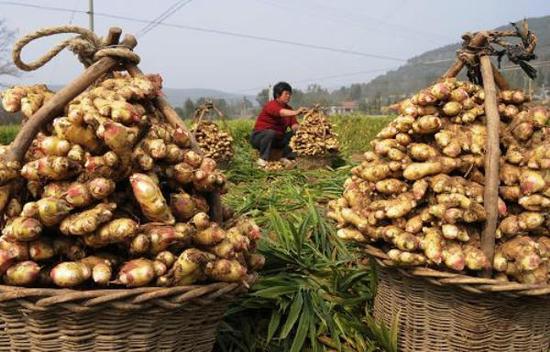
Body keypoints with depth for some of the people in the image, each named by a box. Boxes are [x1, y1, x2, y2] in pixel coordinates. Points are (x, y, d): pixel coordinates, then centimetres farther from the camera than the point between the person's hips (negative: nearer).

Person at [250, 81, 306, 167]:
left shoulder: (288, 108, 6)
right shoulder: (271, 105, -15)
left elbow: (294, 125, -4)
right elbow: (281, 112, -38)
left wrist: (298, 128, -28)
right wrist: (296, 112, -54)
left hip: (277, 139, 7)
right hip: (259, 137, -7)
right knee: (270, 133, -38)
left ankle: (286, 157, -10)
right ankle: (263, 159, -28)